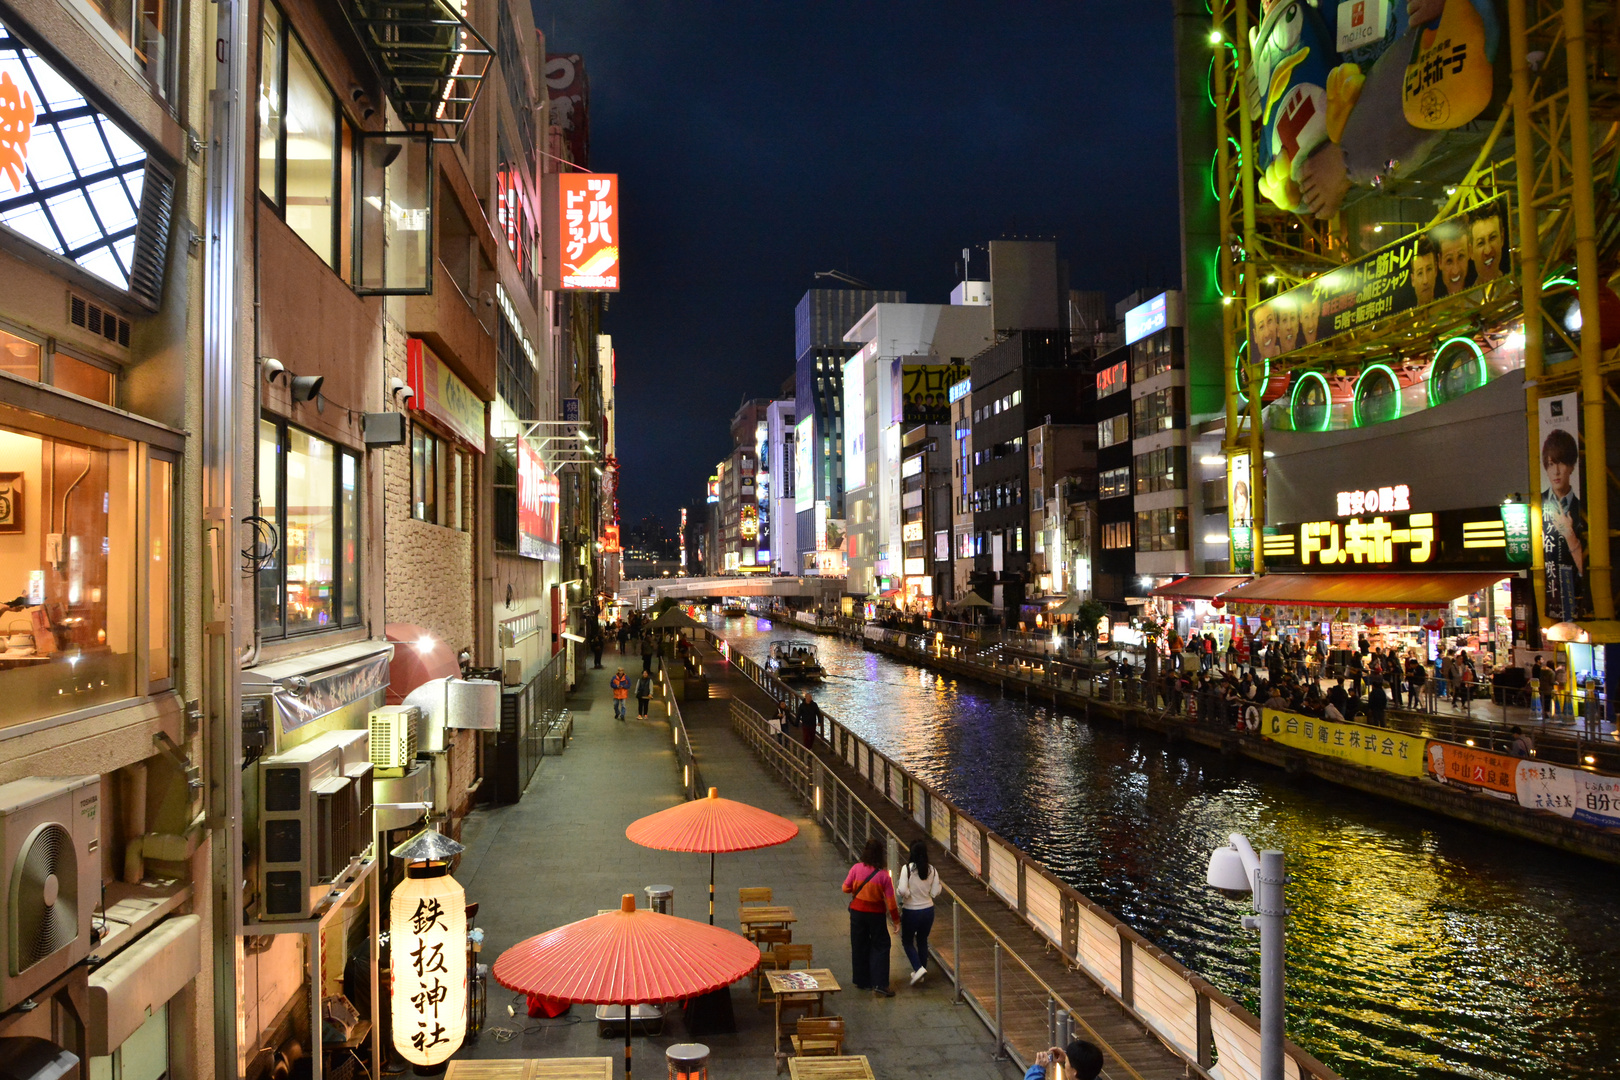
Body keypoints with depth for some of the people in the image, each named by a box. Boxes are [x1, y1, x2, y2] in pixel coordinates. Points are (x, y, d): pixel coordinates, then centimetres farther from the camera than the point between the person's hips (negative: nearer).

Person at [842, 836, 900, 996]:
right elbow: (891, 901, -11)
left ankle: (861, 981, 26)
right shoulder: (884, 875, -16)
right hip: (876, 914, -2)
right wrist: (896, 920, 0)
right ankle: (879, 984, 2)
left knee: (859, 946, 16)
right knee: (880, 947, 9)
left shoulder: (856, 869, -13)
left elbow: (846, 888, -3)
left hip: (857, 912, 2)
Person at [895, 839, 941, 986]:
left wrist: (897, 888, -4)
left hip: (910, 912, -4)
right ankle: (921, 970, 30)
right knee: (922, 941, 21)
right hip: (928, 910, 4)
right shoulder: (932, 870, -7)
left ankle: (918, 968, -4)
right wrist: (939, 885, 15)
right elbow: (935, 893, -4)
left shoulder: (907, 868, -19)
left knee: (907, 941, 14)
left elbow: (903, 891, -24)